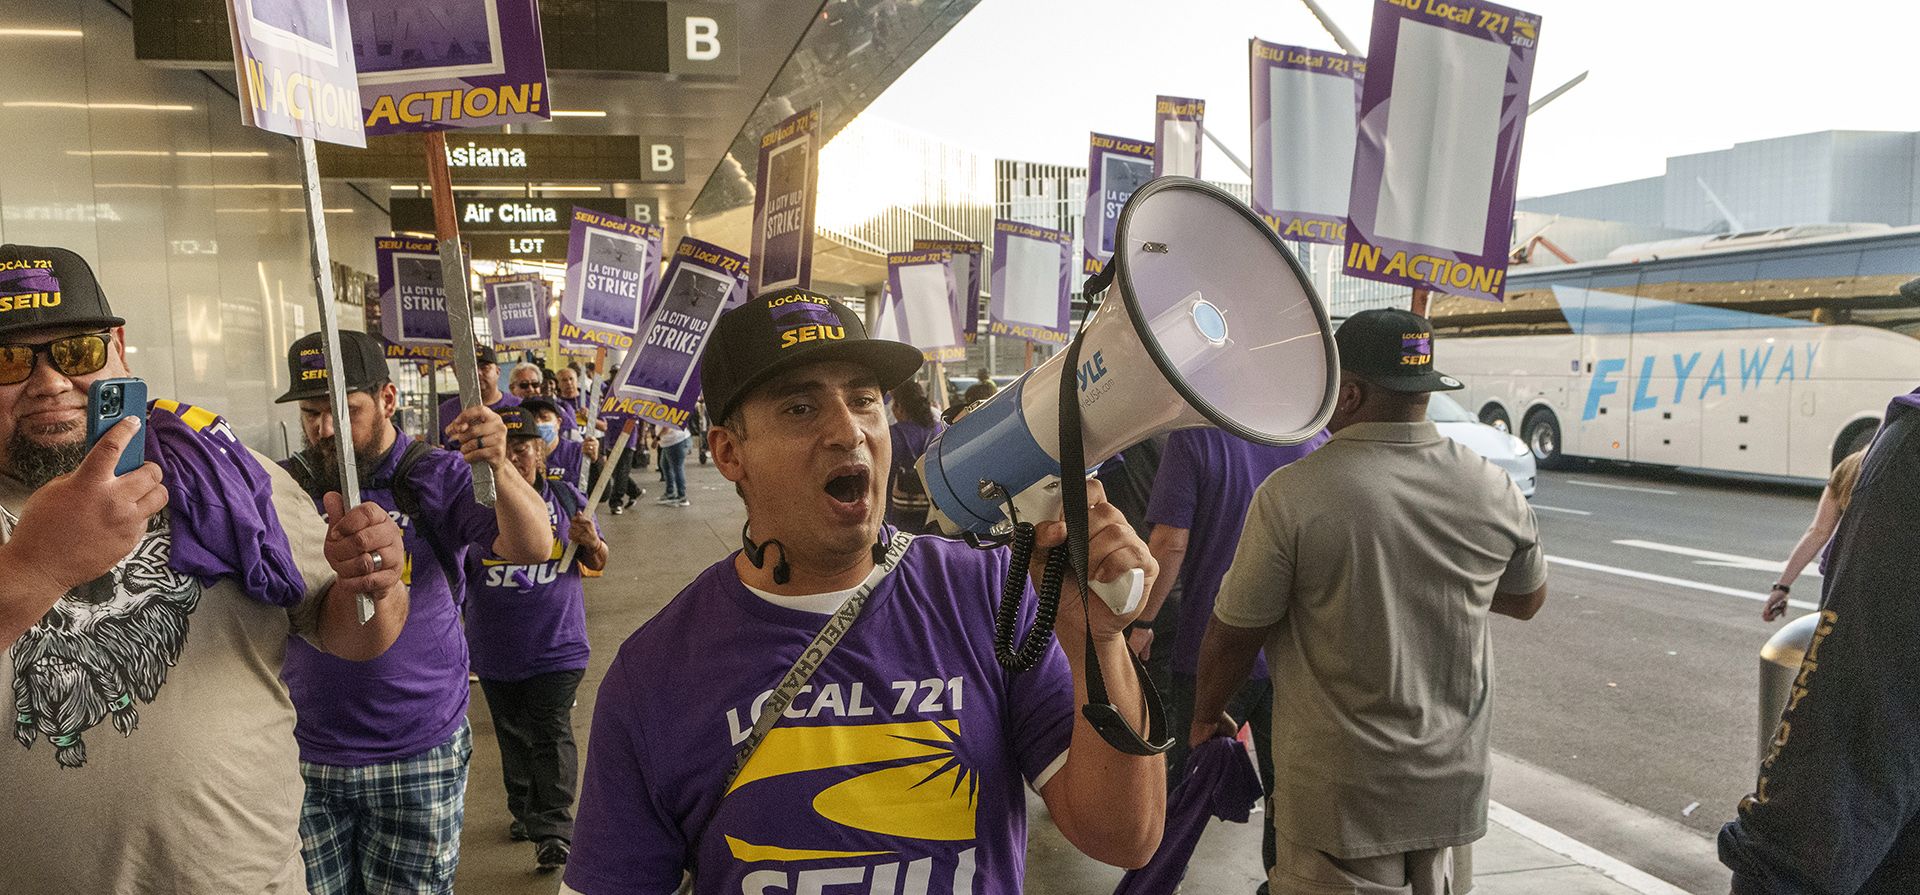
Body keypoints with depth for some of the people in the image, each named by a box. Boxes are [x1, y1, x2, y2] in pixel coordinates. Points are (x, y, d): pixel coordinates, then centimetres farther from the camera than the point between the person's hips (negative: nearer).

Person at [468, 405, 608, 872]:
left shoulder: (565, 496, -2)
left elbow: (596, 564, 6)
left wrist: (591, 543, -16)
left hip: (556, 644, -2)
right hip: (495, 649, 2)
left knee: (551, 733, -6)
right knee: (513, 736, 16)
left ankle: (553, 829, -4)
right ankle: (524, 812, 34)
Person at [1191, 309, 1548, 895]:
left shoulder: (1291, 495, -19)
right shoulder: (1494, 490, -6)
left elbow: (1232, 634, -11)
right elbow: (1527, 600, 12)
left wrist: (1206, 716, 6)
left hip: (1342, 789, -5)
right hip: (1452, 782, 5)